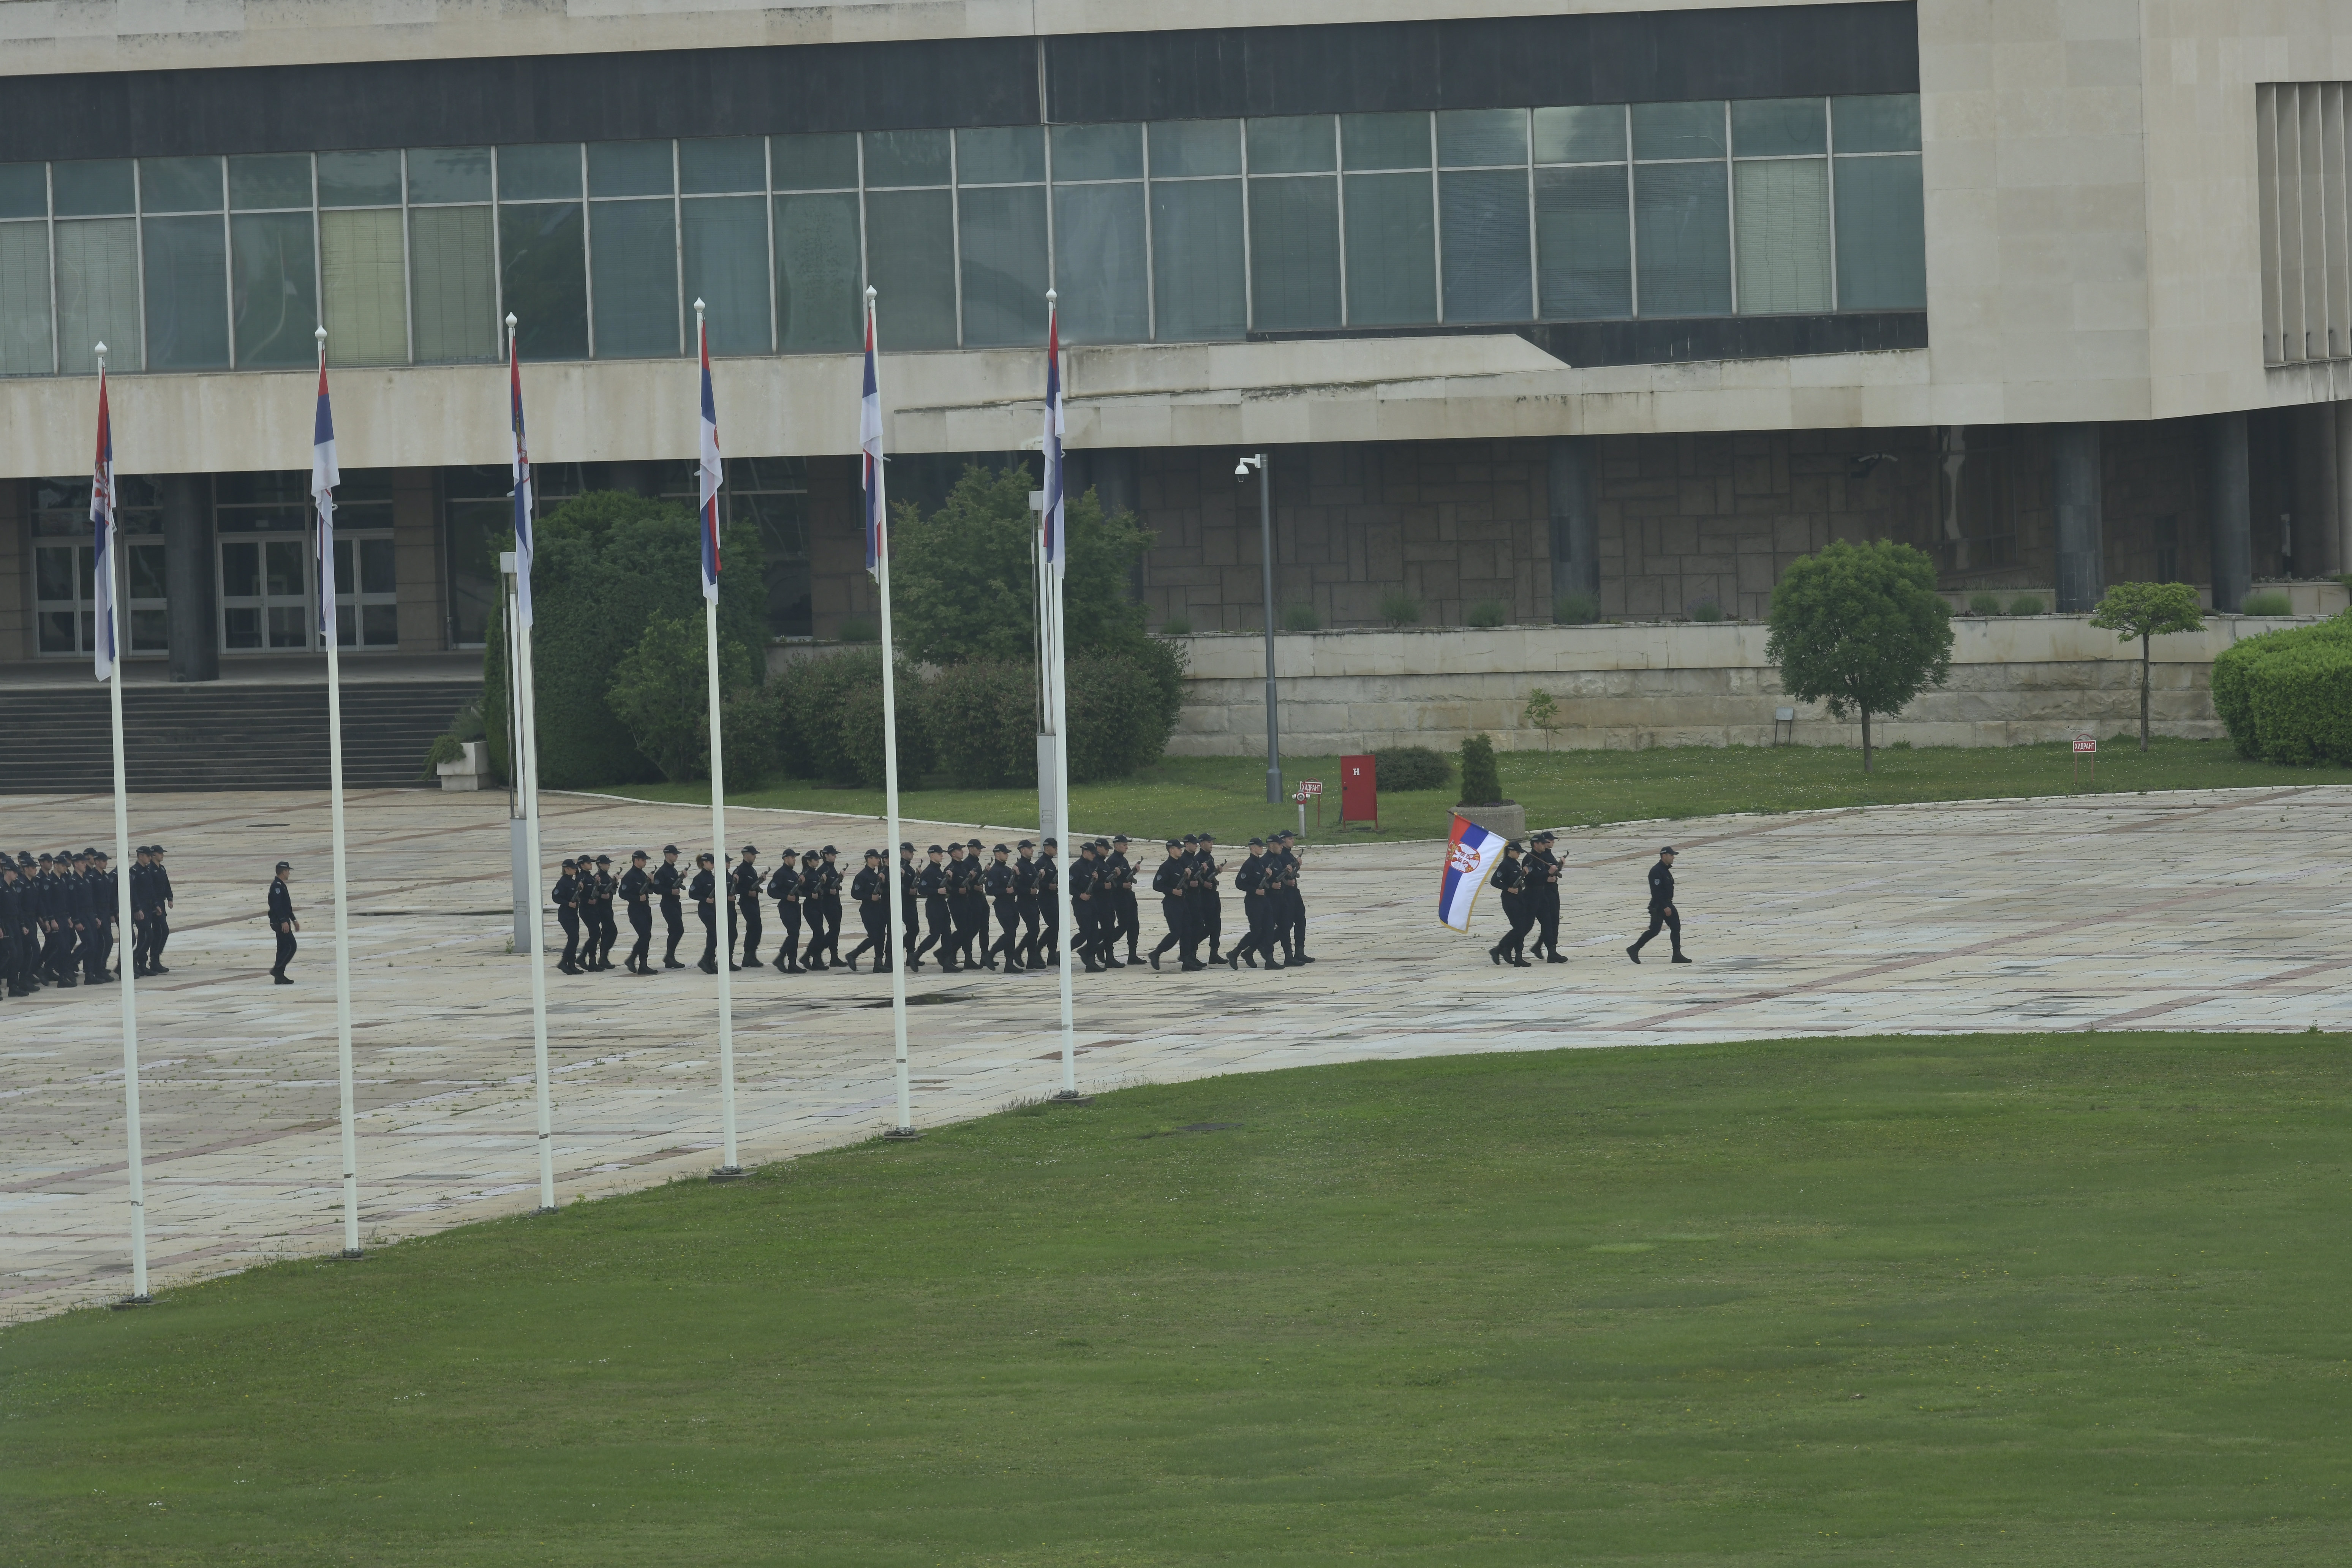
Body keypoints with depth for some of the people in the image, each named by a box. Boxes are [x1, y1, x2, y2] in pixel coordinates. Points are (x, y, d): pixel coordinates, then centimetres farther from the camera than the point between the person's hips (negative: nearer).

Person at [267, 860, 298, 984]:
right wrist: (284, 921, -28)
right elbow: (277, 905, -23)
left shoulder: (281, 885, 20)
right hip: (279, 921, -11)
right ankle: (277, 970, -14)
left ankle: (279, 976, 10)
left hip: (282, 921, 11)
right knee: (291, 946, -13)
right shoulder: (277, 886, -14)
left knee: (284, 948, 10)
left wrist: (294, 920, 31)